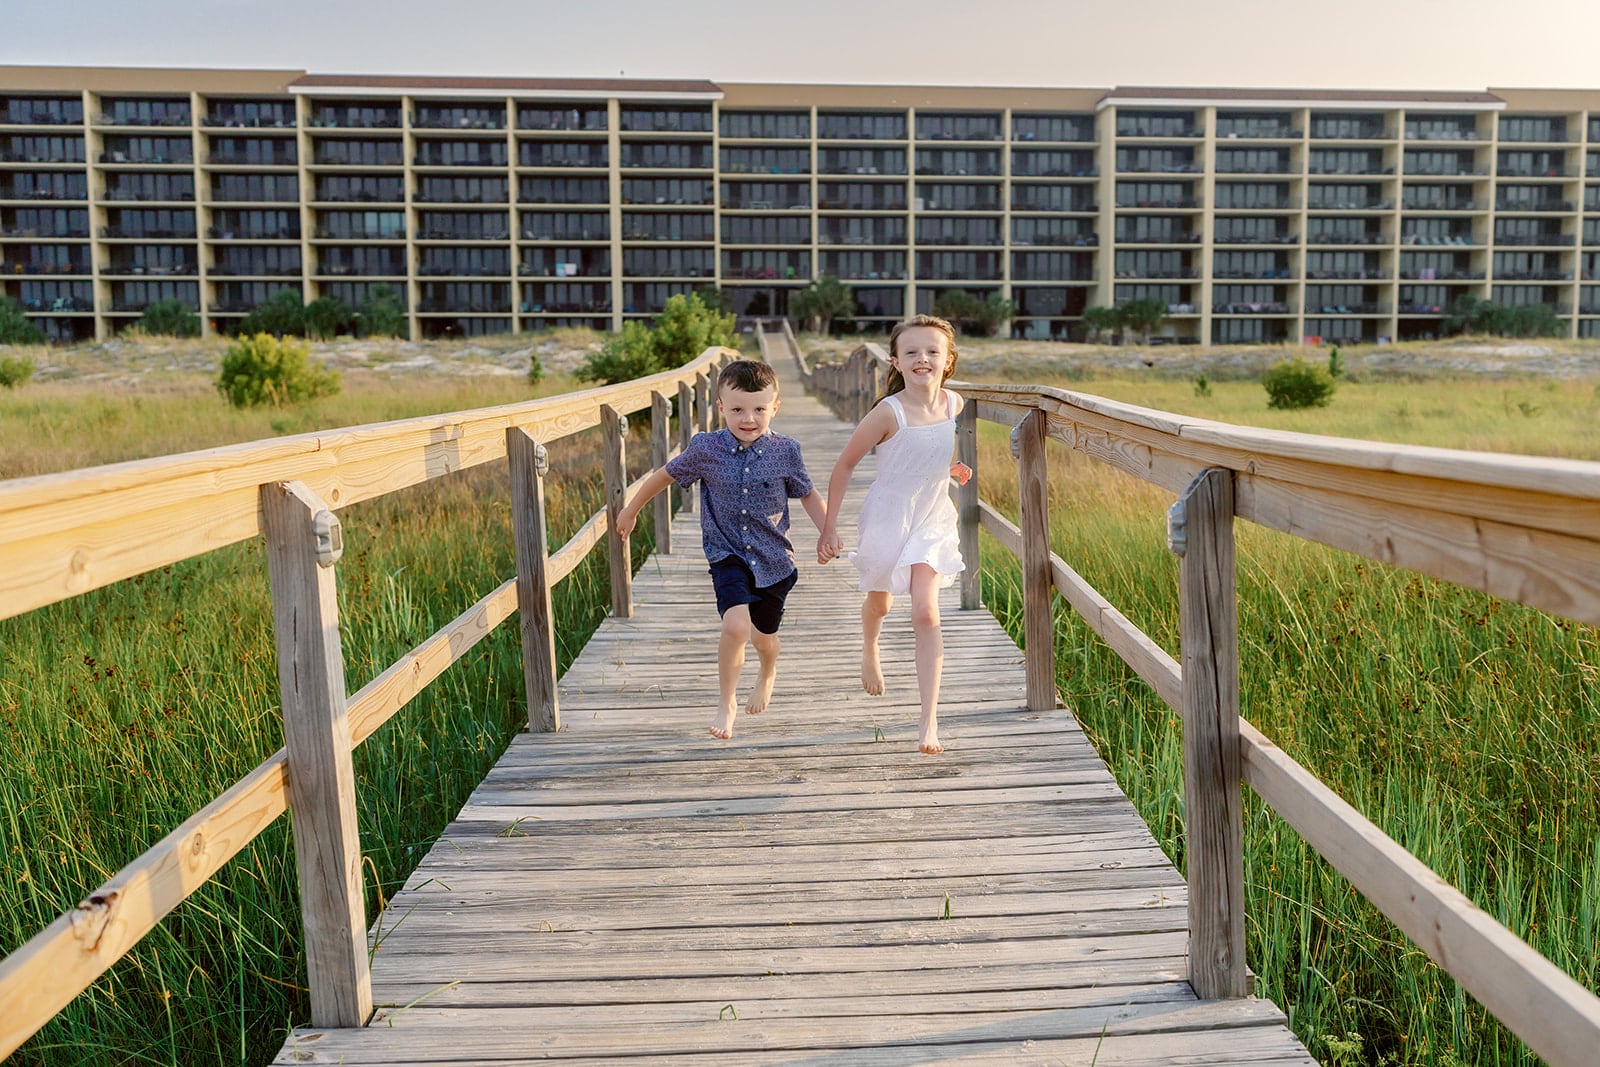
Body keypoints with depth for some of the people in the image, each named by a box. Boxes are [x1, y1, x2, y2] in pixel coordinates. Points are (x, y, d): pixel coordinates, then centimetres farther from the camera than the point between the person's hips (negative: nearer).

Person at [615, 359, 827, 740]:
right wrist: (631, 509, 17)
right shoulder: (705, 449, -9)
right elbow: (665, 475, 7)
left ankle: (768, 674, 55)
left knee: (764, 635, 16)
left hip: (773, 559, 2)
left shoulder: (785, 451, -8)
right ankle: (727, 703, 0)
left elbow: (808, 495, 7)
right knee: (736, 625, -24)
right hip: (728, 555, -1)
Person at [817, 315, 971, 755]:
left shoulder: (954, 404, -8)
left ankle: (929, 719, -8)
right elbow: (845, 464, -14)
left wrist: (946, 468, 6)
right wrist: (829, 527, -13)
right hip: (886, 516, -2)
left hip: (932, 520, 2)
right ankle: (869, 651, 57)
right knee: (879, 601, 21)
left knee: (926, 613, -12)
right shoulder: (888, 412, -23)